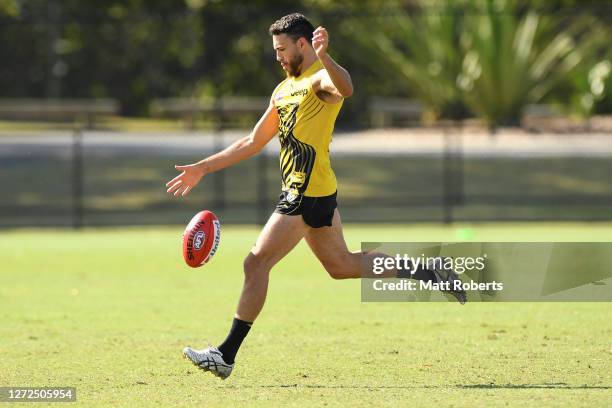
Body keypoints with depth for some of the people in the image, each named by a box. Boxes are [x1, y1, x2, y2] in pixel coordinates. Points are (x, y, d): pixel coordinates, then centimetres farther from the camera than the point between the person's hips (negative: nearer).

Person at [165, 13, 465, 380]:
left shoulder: (321, 78, -10)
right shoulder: (284, 90, 19)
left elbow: (345, 88, -36)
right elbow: (253, 143, 24)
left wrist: (324, 58, -56)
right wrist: (202, 169, 21)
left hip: (308, 194, -10)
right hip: (314, 195, 10)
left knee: (256, 264, -11)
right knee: (342, 265, 18)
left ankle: (226, 356, -9)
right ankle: (425, 272, 24)